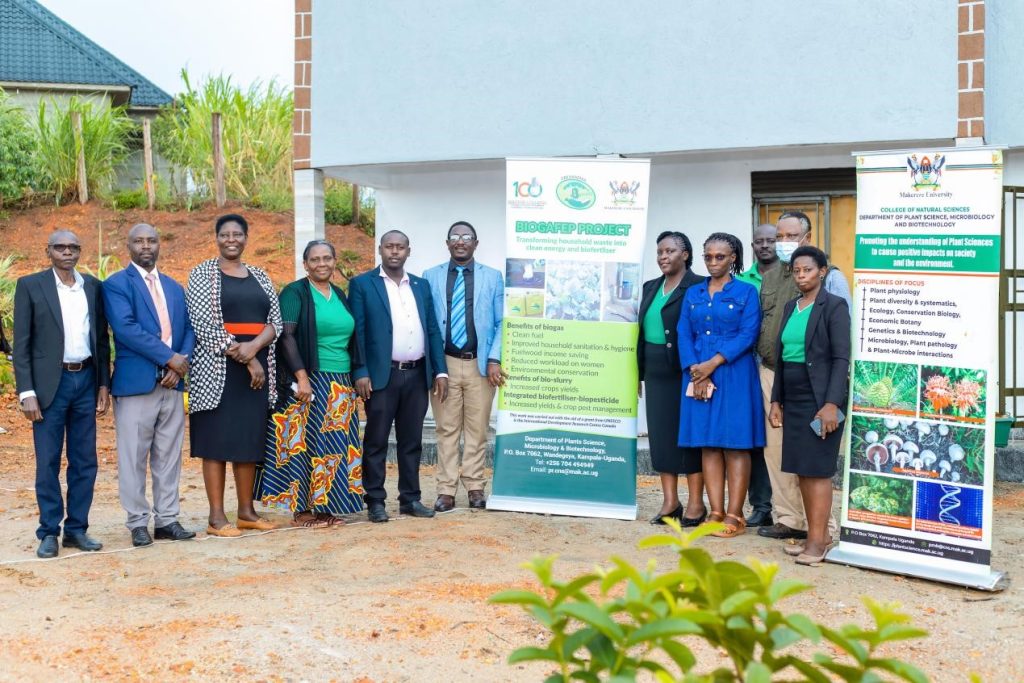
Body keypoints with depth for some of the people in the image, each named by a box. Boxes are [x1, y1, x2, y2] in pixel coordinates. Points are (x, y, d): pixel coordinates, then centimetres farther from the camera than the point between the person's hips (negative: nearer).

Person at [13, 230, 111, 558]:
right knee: (48, 462, 0)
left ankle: (77, 528, 16)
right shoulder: (30, 285, -1)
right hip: (50, 383, -4)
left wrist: (104, 384, 7)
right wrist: (26, 392, -10)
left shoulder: (92, 286, 9)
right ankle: (49, 532, 9)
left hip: (86, 380, 4)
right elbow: (21, 344, -4)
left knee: (85, 462, 7)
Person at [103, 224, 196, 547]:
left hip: (172, 383, 5)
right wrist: (170, 357, -15)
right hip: (135, 383, -5)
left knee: (169, 456, 8)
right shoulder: (116, 284, -2)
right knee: (133, 457, -1)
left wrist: (181, 364, -7)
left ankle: (167, 520, 14)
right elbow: (125, 328, -14)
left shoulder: (175, 288, 18)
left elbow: (188, 329, 12)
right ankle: (138, 523, 7)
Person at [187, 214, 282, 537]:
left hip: (256, 366, 5)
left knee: (250, 438, 7)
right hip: (218, 367, -5)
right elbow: (204, 324, -11)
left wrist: (254, 346, -16)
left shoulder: (259, 276, 13)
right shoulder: (202, 274, -1)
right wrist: (245, 360, -16)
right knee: (216, 439, -3)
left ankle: (246, 510, 15)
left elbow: (276, 320, 6)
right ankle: (217, 516, 0)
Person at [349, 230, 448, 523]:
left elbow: (433, 330, 13)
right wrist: (360, 372, -12)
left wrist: (440, 370, 5)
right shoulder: (362, 284, 1)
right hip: (382, 375, -4)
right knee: (376, 441, 1)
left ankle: (410, 498, 17)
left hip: (417, 375, 4)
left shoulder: (421, 286, 14)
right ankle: (375, 501, 7)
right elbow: (357, 331, -5)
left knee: (412, 441, 9)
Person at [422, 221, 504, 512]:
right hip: (444, 363, 0)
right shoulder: (431, 277, 6)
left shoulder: (493, 277, 6)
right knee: (447, 429, 3)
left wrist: (494, 360, -7)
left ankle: (475, 488, 13)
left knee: (477, 429, 5)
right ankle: (446, 490, 6)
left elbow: (501, 323, 4)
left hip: (480, 364, 0)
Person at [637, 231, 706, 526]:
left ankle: (696, 503, 5)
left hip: (687, 371, -7)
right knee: (661, 434, 7)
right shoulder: (651, 288, 15)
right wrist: (639, 372, 14)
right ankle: (670, 501, 13)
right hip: (657, 372, 7)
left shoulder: (698, 286, -7)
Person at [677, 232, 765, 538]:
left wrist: (713, 363, -14)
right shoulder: (693, 293, 13)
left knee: (735, 443, -4)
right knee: (707, 443, 3)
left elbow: (748, 335, -7)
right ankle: (716, 511, 7)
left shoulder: (746, 292, 2)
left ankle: (734, 514, -2)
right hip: (698, 375, 4)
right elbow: (684, 334, 6)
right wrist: (695, 371, -9)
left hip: (734, 375, -4)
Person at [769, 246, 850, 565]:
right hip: (793, 399, 7)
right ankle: (816, 534, 15)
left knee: (817, 470, -7)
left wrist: (832, 404, -19)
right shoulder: (790, 307, 14)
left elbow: (841, 358, -12)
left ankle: (818, 540, -4)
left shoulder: (834, 306, -7)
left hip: (820, 399, -7)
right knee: (801, 470, 8)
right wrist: (776, 400, 14)